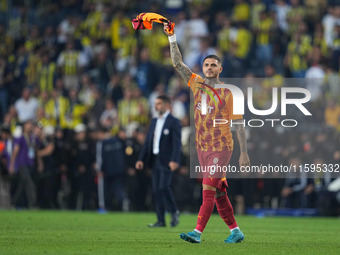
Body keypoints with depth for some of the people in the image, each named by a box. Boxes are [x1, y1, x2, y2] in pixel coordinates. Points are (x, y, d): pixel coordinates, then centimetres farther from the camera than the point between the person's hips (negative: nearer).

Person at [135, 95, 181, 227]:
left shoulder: (174, 122, -6)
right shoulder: (154, 121, 16)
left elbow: (177, 143, -13)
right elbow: (148, 141, 17)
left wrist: (174, 160, -24)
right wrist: (141, 159, 9)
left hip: (166, 161, -7)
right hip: (155, 160, 7)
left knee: (164, 187, -15)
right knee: (156, 190, 4)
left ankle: (174, 212, 7)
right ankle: (161, 220, 7)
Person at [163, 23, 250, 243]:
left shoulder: (228, 94, -7)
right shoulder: (197, 84, 6)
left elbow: (239, 125, -6)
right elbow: (178, 63, 3)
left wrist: (244, 153, -10)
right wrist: (172, 38, -6)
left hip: (221, 148, -6)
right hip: (202, 148, 6)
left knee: (208, 190, -13)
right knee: (218, 193, 9)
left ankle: (197, 233, -17)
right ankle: (235, 231, 18)